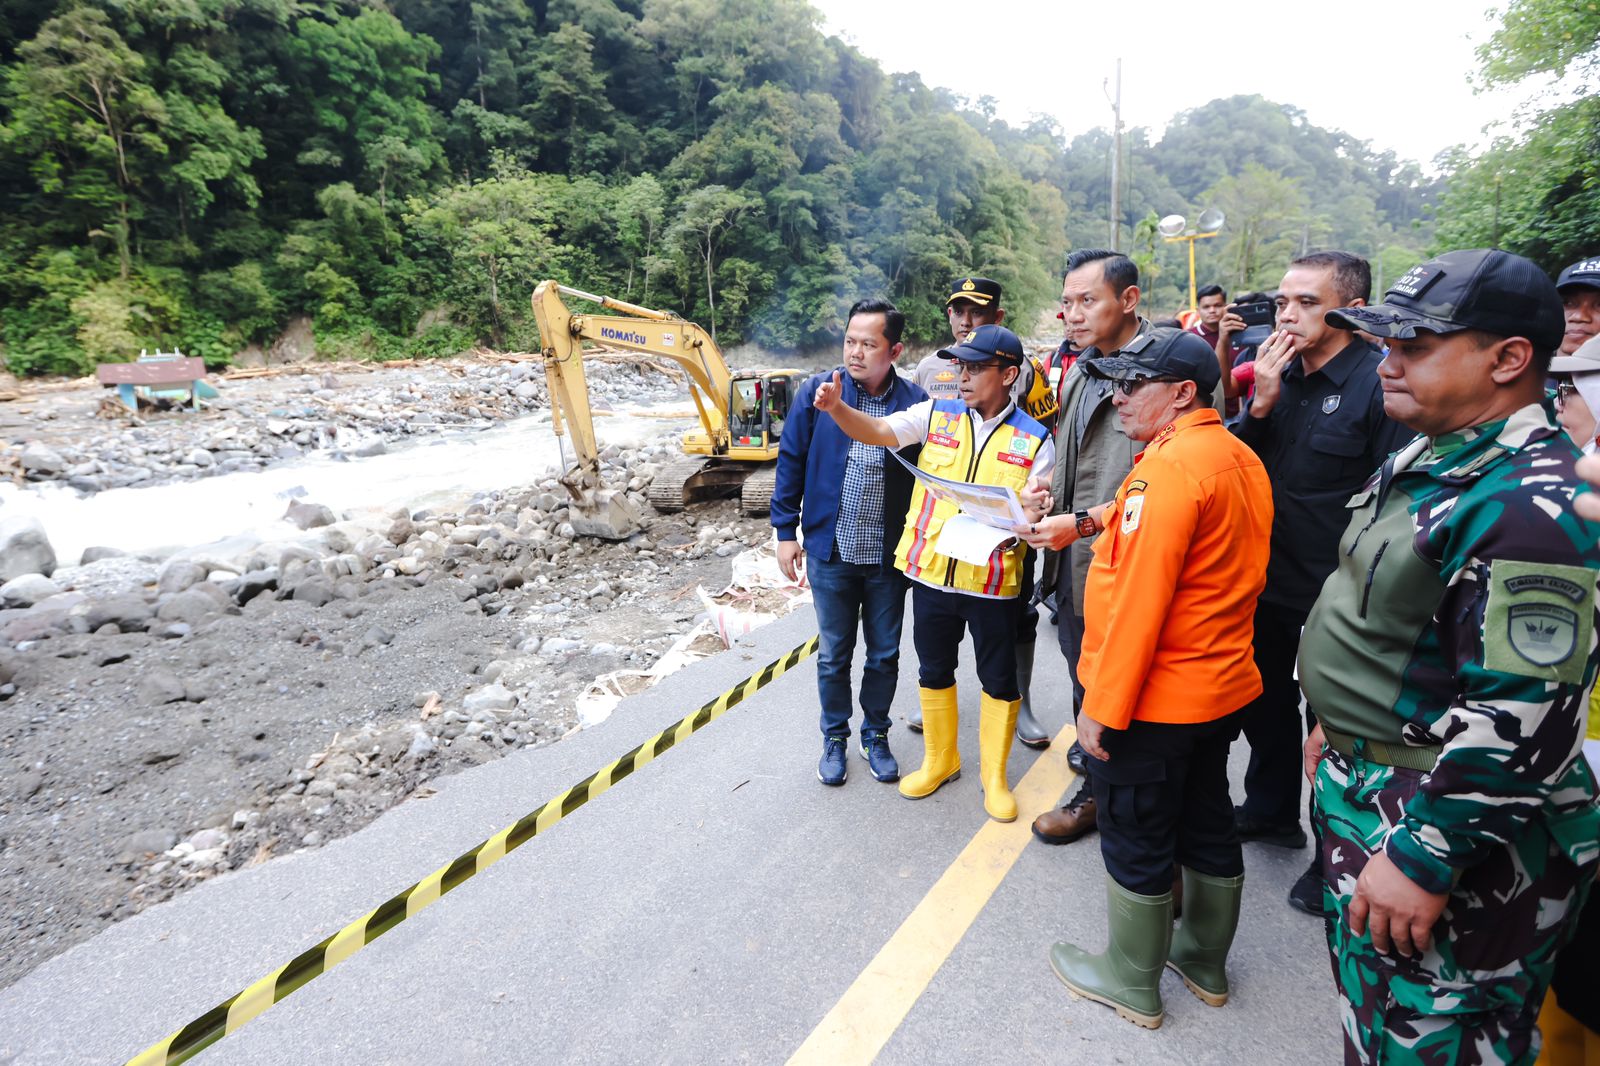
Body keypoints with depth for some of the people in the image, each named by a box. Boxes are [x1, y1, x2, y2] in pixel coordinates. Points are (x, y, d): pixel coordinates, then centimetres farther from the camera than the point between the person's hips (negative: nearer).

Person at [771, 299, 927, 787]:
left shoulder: (915, 402, -6)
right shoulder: (816, 392, -6)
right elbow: (791, 461, 1)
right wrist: (786, 531, -1)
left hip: (889, 557, 0)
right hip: (830, 550, 0)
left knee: (884, 655, 15)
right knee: (833, 654, 14)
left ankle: (875, 735, 36)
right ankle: (835, 738, 34)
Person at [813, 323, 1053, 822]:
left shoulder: (1034, 440, -4)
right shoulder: (936, 415, 1)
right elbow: (878, 431, -10)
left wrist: (1018, 532, -23)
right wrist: (837, 408, -28)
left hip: (993, 580, -2)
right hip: (931, 571, 2)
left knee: (999, 680, 11)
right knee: (934, 670, 18)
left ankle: (994, 775, 33)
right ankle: (939, 760, 40)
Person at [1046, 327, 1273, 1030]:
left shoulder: (1172, 465, -23)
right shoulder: (1241, 459, 6)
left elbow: (1140, 598, -26)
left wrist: (1102, 705, -20)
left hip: (1153, 702, -9)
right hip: (1221, 686, 9)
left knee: (1136, 844, 8)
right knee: (1208, 826, 21)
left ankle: (1133, 985, 27)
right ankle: (1206, 963, 40)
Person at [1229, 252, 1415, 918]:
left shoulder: (1383, 384, -17)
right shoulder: (1278, 375, 4)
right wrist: (1260, 404, -12)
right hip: (1268, 585, 7)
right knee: (1265, 702, 22)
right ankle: (1271, 811, 44)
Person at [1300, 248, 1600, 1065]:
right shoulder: (1427, 460, 7)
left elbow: (1522, 724, -28)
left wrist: (1423, 861, -24)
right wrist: (1338, 725, 21)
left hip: (1454, 827, -9)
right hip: (1362, 784, 9)